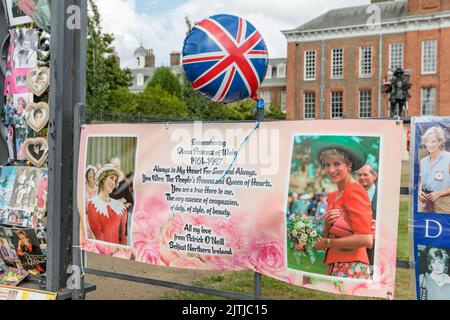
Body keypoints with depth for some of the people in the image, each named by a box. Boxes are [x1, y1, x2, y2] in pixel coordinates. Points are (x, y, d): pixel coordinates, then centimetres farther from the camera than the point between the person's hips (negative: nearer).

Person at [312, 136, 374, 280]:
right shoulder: (333, 196, 11)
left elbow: (366, 239, -20)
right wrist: (327, 225, -6)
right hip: (335, 266, 7)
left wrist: (327, 243, -10)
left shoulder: (354, 191, -12)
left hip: (351, 269, -7)